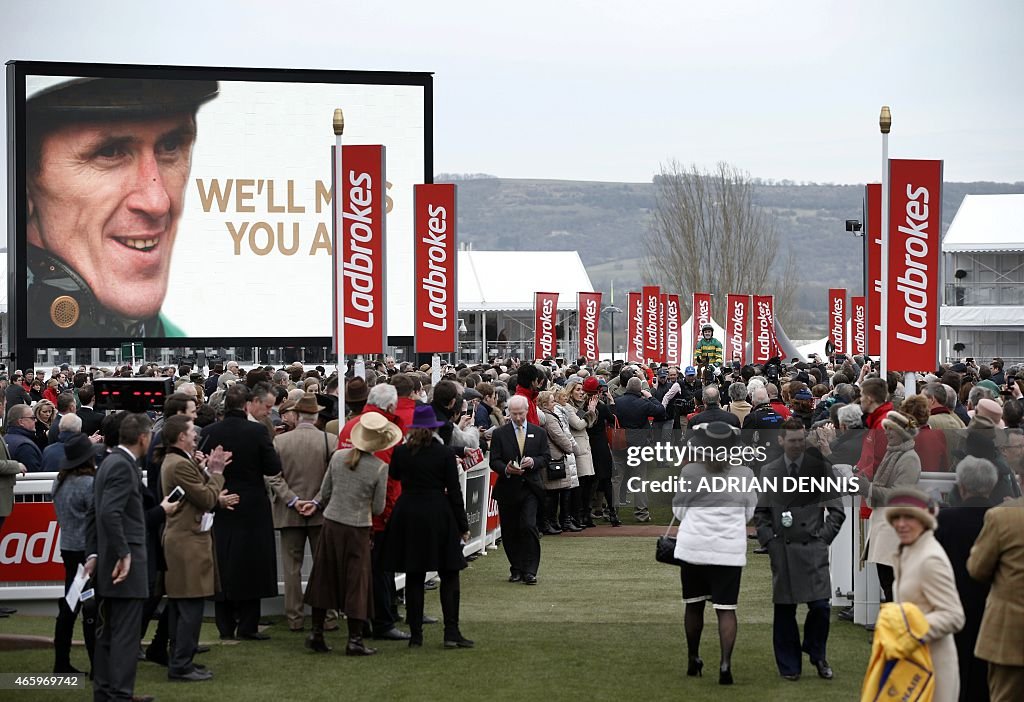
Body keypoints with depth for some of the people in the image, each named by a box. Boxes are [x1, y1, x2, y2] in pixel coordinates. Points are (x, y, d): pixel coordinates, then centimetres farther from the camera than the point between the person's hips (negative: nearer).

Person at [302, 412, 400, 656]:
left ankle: (316, 633, 17)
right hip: (358, 528, -3)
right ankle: (354, 640, 7)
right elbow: (378, 508, -6)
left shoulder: (338, 457, -3)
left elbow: (325, 492, 5)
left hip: (331, 523, 3)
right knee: (356, 582, 5)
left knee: (324, 578, 13)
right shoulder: (379, 468, -13)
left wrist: (319, 505, 27)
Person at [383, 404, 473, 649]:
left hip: (407, 516, 2)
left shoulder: (400, 452, -1)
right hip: (439, 518, -2)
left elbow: (394, 475, 20)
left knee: (414, 578, 7)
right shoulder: (445, 454, -6)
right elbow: (454, 491, -4)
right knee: (449, 575, 5)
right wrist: (463, 525, 2)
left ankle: (416, 635, 6)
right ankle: (451, 632, -2)